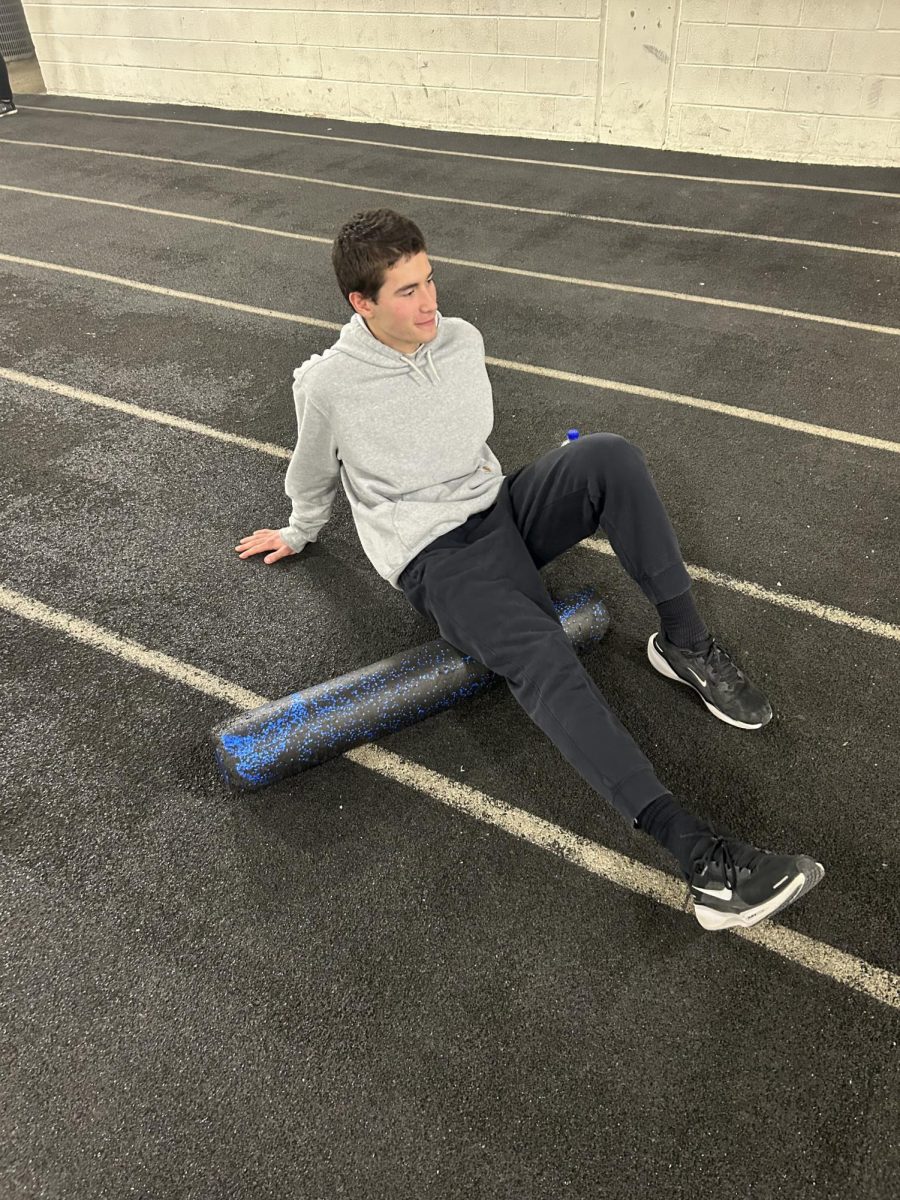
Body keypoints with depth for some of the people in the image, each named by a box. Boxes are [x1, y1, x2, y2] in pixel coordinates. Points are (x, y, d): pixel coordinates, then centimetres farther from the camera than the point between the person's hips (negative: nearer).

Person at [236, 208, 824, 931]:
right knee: (543, 658, -32)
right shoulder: (329, 385, -10)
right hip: (438, 560, -5)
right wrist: (299, 536, 24)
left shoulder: (463, 339, 4)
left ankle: (686, 644, -13)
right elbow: (314, 475, 10)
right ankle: (704, 858, -40)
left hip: (501, 508, 6)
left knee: (610, 457, -24)